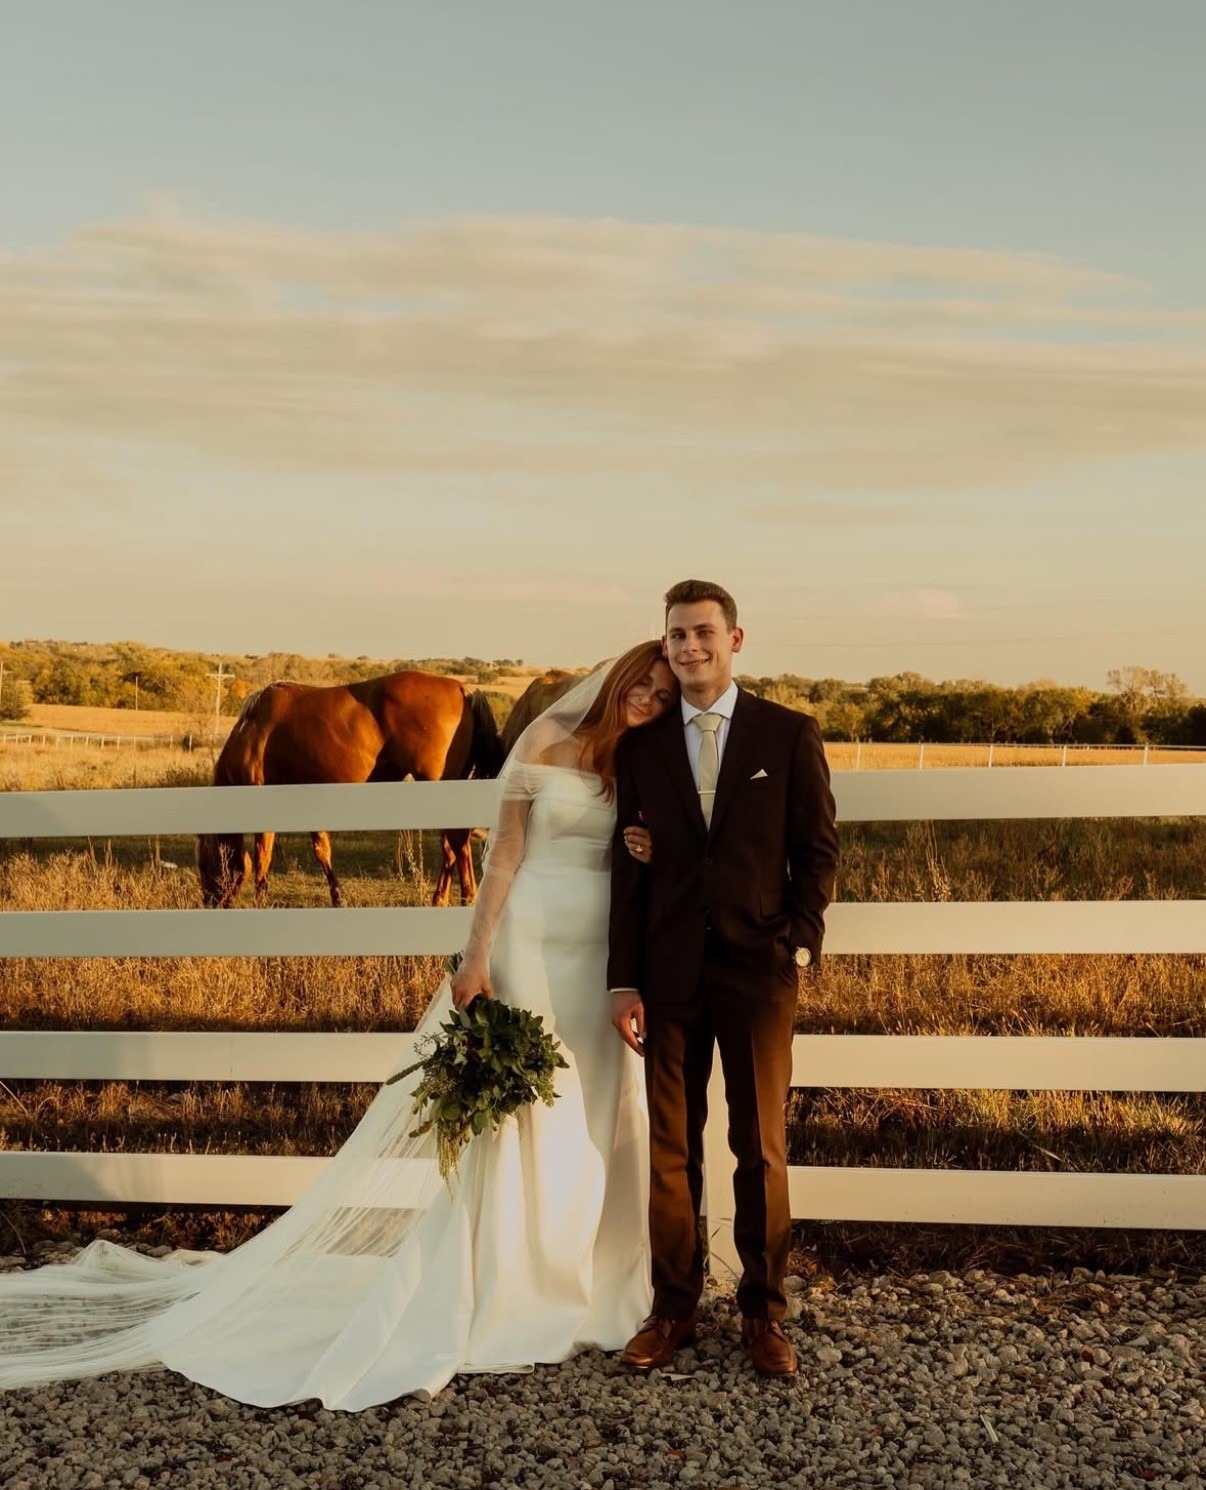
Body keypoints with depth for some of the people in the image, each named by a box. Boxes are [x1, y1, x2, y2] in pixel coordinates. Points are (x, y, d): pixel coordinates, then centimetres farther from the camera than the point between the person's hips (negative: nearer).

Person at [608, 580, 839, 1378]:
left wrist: (800, 941, -8)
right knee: (670, 1148, 8)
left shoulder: (790, 734, 1)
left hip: (759, 968, -2)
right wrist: (624, 981, 2)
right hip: (670, 973, 2)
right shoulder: (640, 746, 6)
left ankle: (764, 1312, 21)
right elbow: (630, 870, 6)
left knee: (761, 1147, 6)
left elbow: (819, 847, 3)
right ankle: (674, 1307, 22)